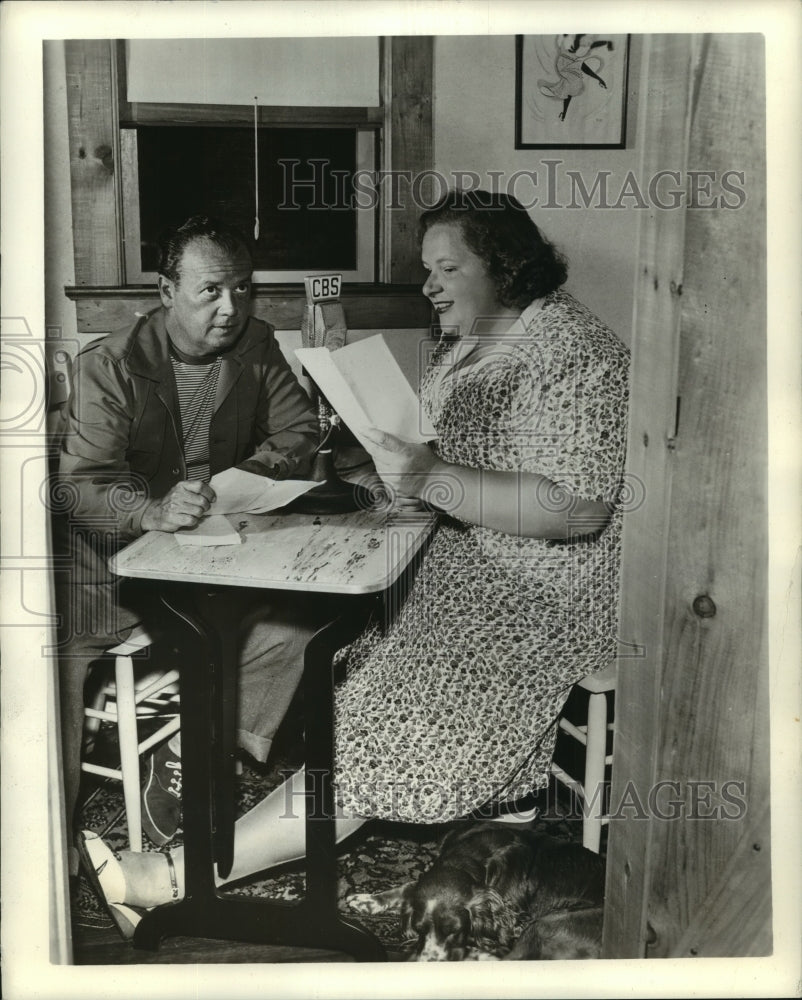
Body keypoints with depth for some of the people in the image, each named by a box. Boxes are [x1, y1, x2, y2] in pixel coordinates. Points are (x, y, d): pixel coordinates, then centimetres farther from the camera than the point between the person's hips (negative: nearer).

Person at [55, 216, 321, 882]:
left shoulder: (257, 347, 2)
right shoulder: (110, 366, -11)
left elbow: (299, 432, 7)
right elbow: (81, 483, -20)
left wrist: (244, 476, -14)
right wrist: (154, 511, -40)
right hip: (114, 552, -3)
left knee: (292, 620, -21)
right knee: (58, 657, -23)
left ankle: (187, 759, -4)